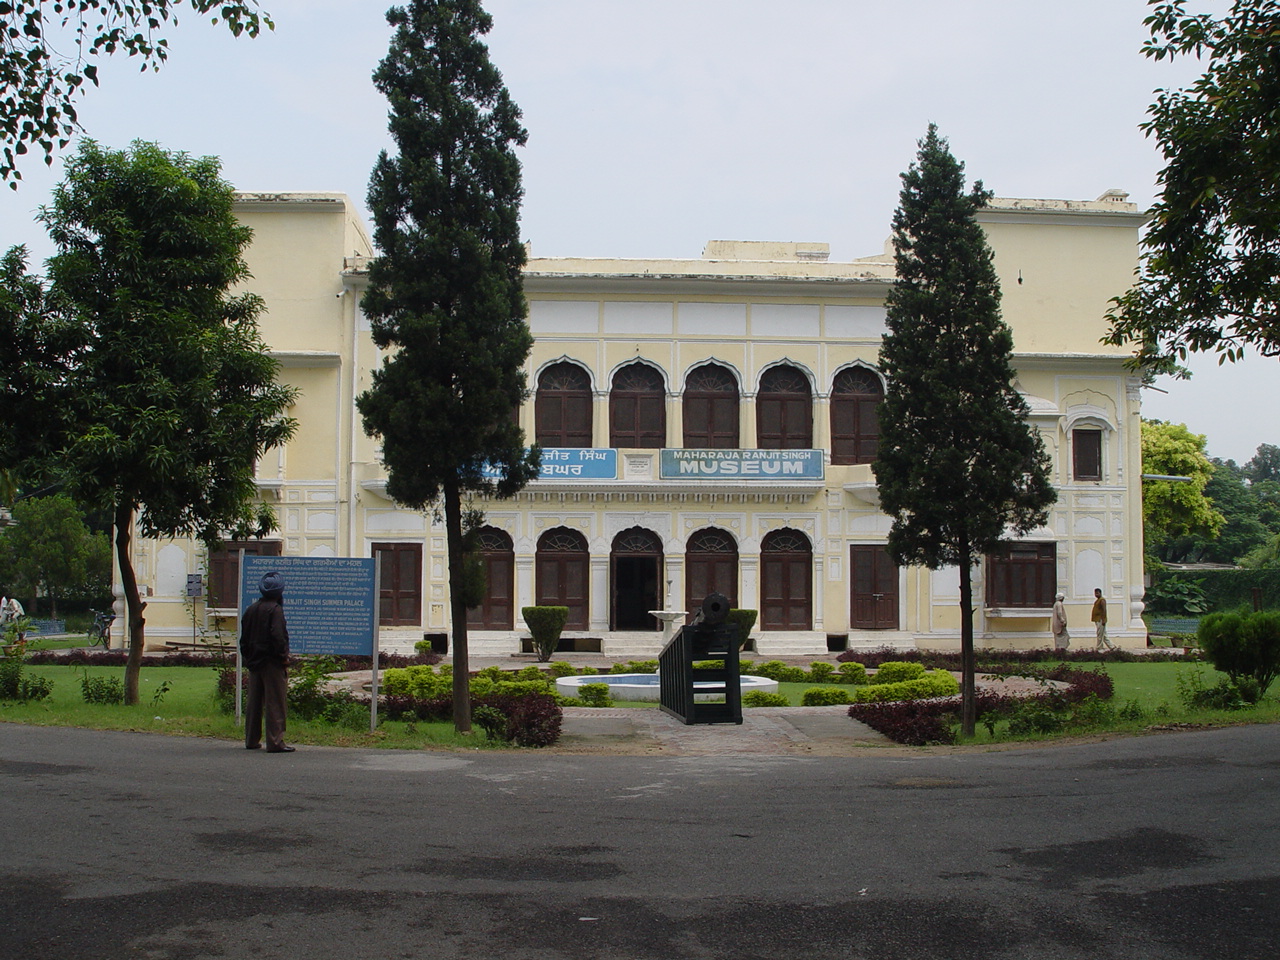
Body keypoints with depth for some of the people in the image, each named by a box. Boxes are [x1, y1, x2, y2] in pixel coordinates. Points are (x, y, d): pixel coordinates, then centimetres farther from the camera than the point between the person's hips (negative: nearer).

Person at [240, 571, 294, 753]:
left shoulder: (251, 608, 10)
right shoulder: (275, 609, -13)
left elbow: (244, 637, 14)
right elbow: (278, 636, -22)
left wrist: (248, 657, 20)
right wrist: (284, 656, -13)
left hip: (254, 662, 8)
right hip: (272, 663, -7)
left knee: (254, 702, 14)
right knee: (276, 702, -4)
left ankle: (251, 740, 21)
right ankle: (275, 742, -5)